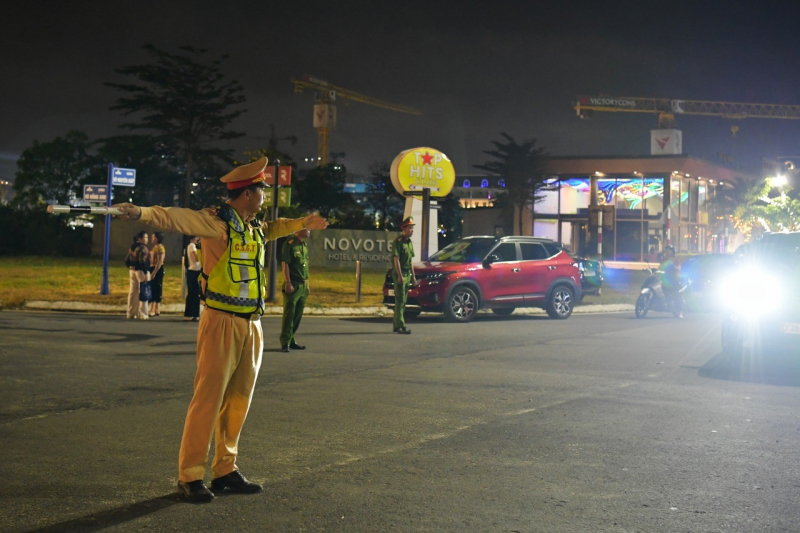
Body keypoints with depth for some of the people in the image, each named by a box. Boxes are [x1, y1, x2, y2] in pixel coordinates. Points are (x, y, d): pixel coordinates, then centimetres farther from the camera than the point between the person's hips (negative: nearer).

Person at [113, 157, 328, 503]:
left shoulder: (256, 228, 16)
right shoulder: (217, 222, -9)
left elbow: (274, 228, 40)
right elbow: (177, 217, -25)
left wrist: (304, 223, 53)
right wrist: (141, 213, -41)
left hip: (252, 326, 8)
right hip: (222, 323, -8)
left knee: (238, 401, 11)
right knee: (208, 399, -6)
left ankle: (225, 471, 21)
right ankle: (190, 476, 2)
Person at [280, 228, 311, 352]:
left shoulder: (304, 245, 14)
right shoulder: (290, 243, -11)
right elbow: (285, 264, -15)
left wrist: (307, 284, 18)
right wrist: (288, 283, -19)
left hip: (303, 285, 8)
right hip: (293, 285, -8)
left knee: (298, 314, 11)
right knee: (289, 314, -6)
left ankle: (291, 340, 19)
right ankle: (285, 342, -2)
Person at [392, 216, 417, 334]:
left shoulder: (409, 242, 16)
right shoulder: (398, 242, -10)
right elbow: (396, 259, -16)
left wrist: (413, 276, 18)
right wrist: (400, 276, -21)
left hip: (407, 274, 8)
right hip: (399, 274, -8)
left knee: (403, 301, 10)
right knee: (400, 300, -10)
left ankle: (396, 325, 15)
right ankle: (401, 326, -13)